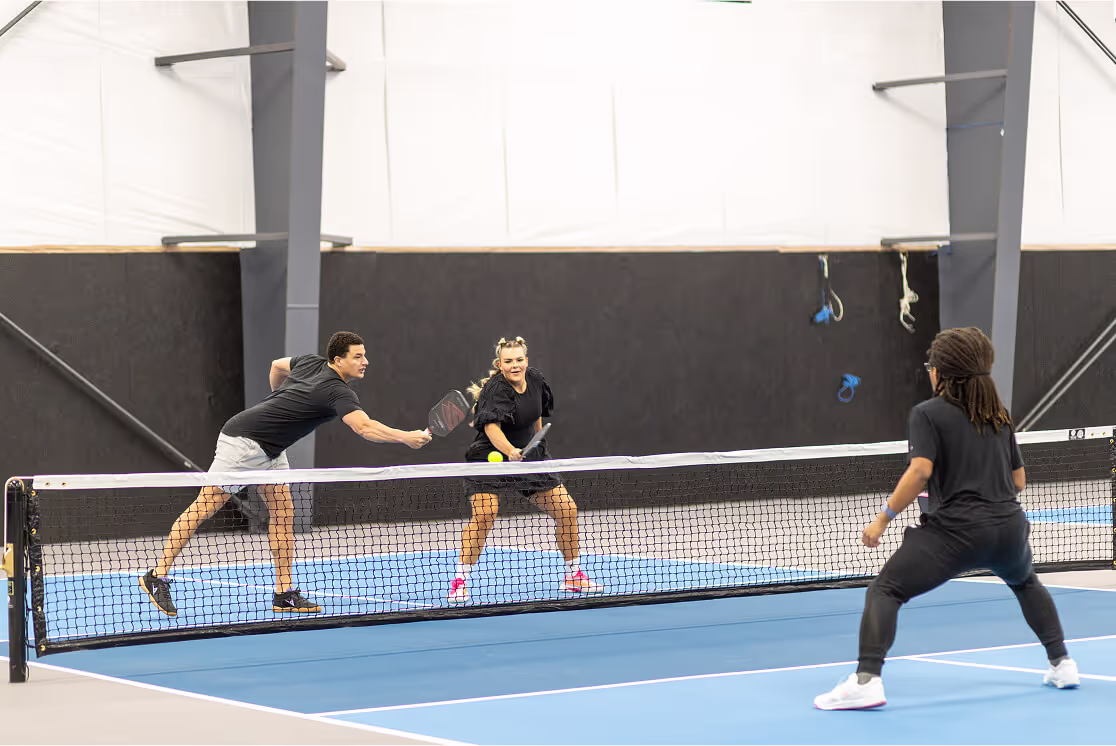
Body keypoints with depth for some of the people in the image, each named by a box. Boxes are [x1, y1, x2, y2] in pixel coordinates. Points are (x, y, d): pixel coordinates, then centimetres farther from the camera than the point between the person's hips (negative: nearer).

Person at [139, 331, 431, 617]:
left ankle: (284, 593, 4)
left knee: (283, 512, 4)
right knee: (205, 506, -7)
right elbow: (365, 427, -35)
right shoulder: (338, 392, -22)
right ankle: (157, 576, -3)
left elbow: (277, 365, 24)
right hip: (242, 440, -10)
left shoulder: (311, 362, 5)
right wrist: (406, 437, -39)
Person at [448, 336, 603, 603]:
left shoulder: (535, 379, -2)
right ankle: (460, 581, -17)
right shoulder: (496, 390, -24)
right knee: (484, 515, -26)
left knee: (566, 509, 2)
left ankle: (573, 576, 19)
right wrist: (509, 451, -57)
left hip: (530, 455, 7)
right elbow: (491, 426, -41)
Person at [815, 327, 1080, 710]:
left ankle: (866, 681, -22)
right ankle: (1062, 664, 35)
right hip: (1010, 528, 6)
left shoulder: (928, 413, 0)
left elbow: (921, 470, -15)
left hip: (955, 531, -6)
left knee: (884, 590, -5)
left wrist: (883, 518, -10)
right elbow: (1018, 481, 19)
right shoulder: (1000, 417, 17)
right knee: (1026, 582, 37)